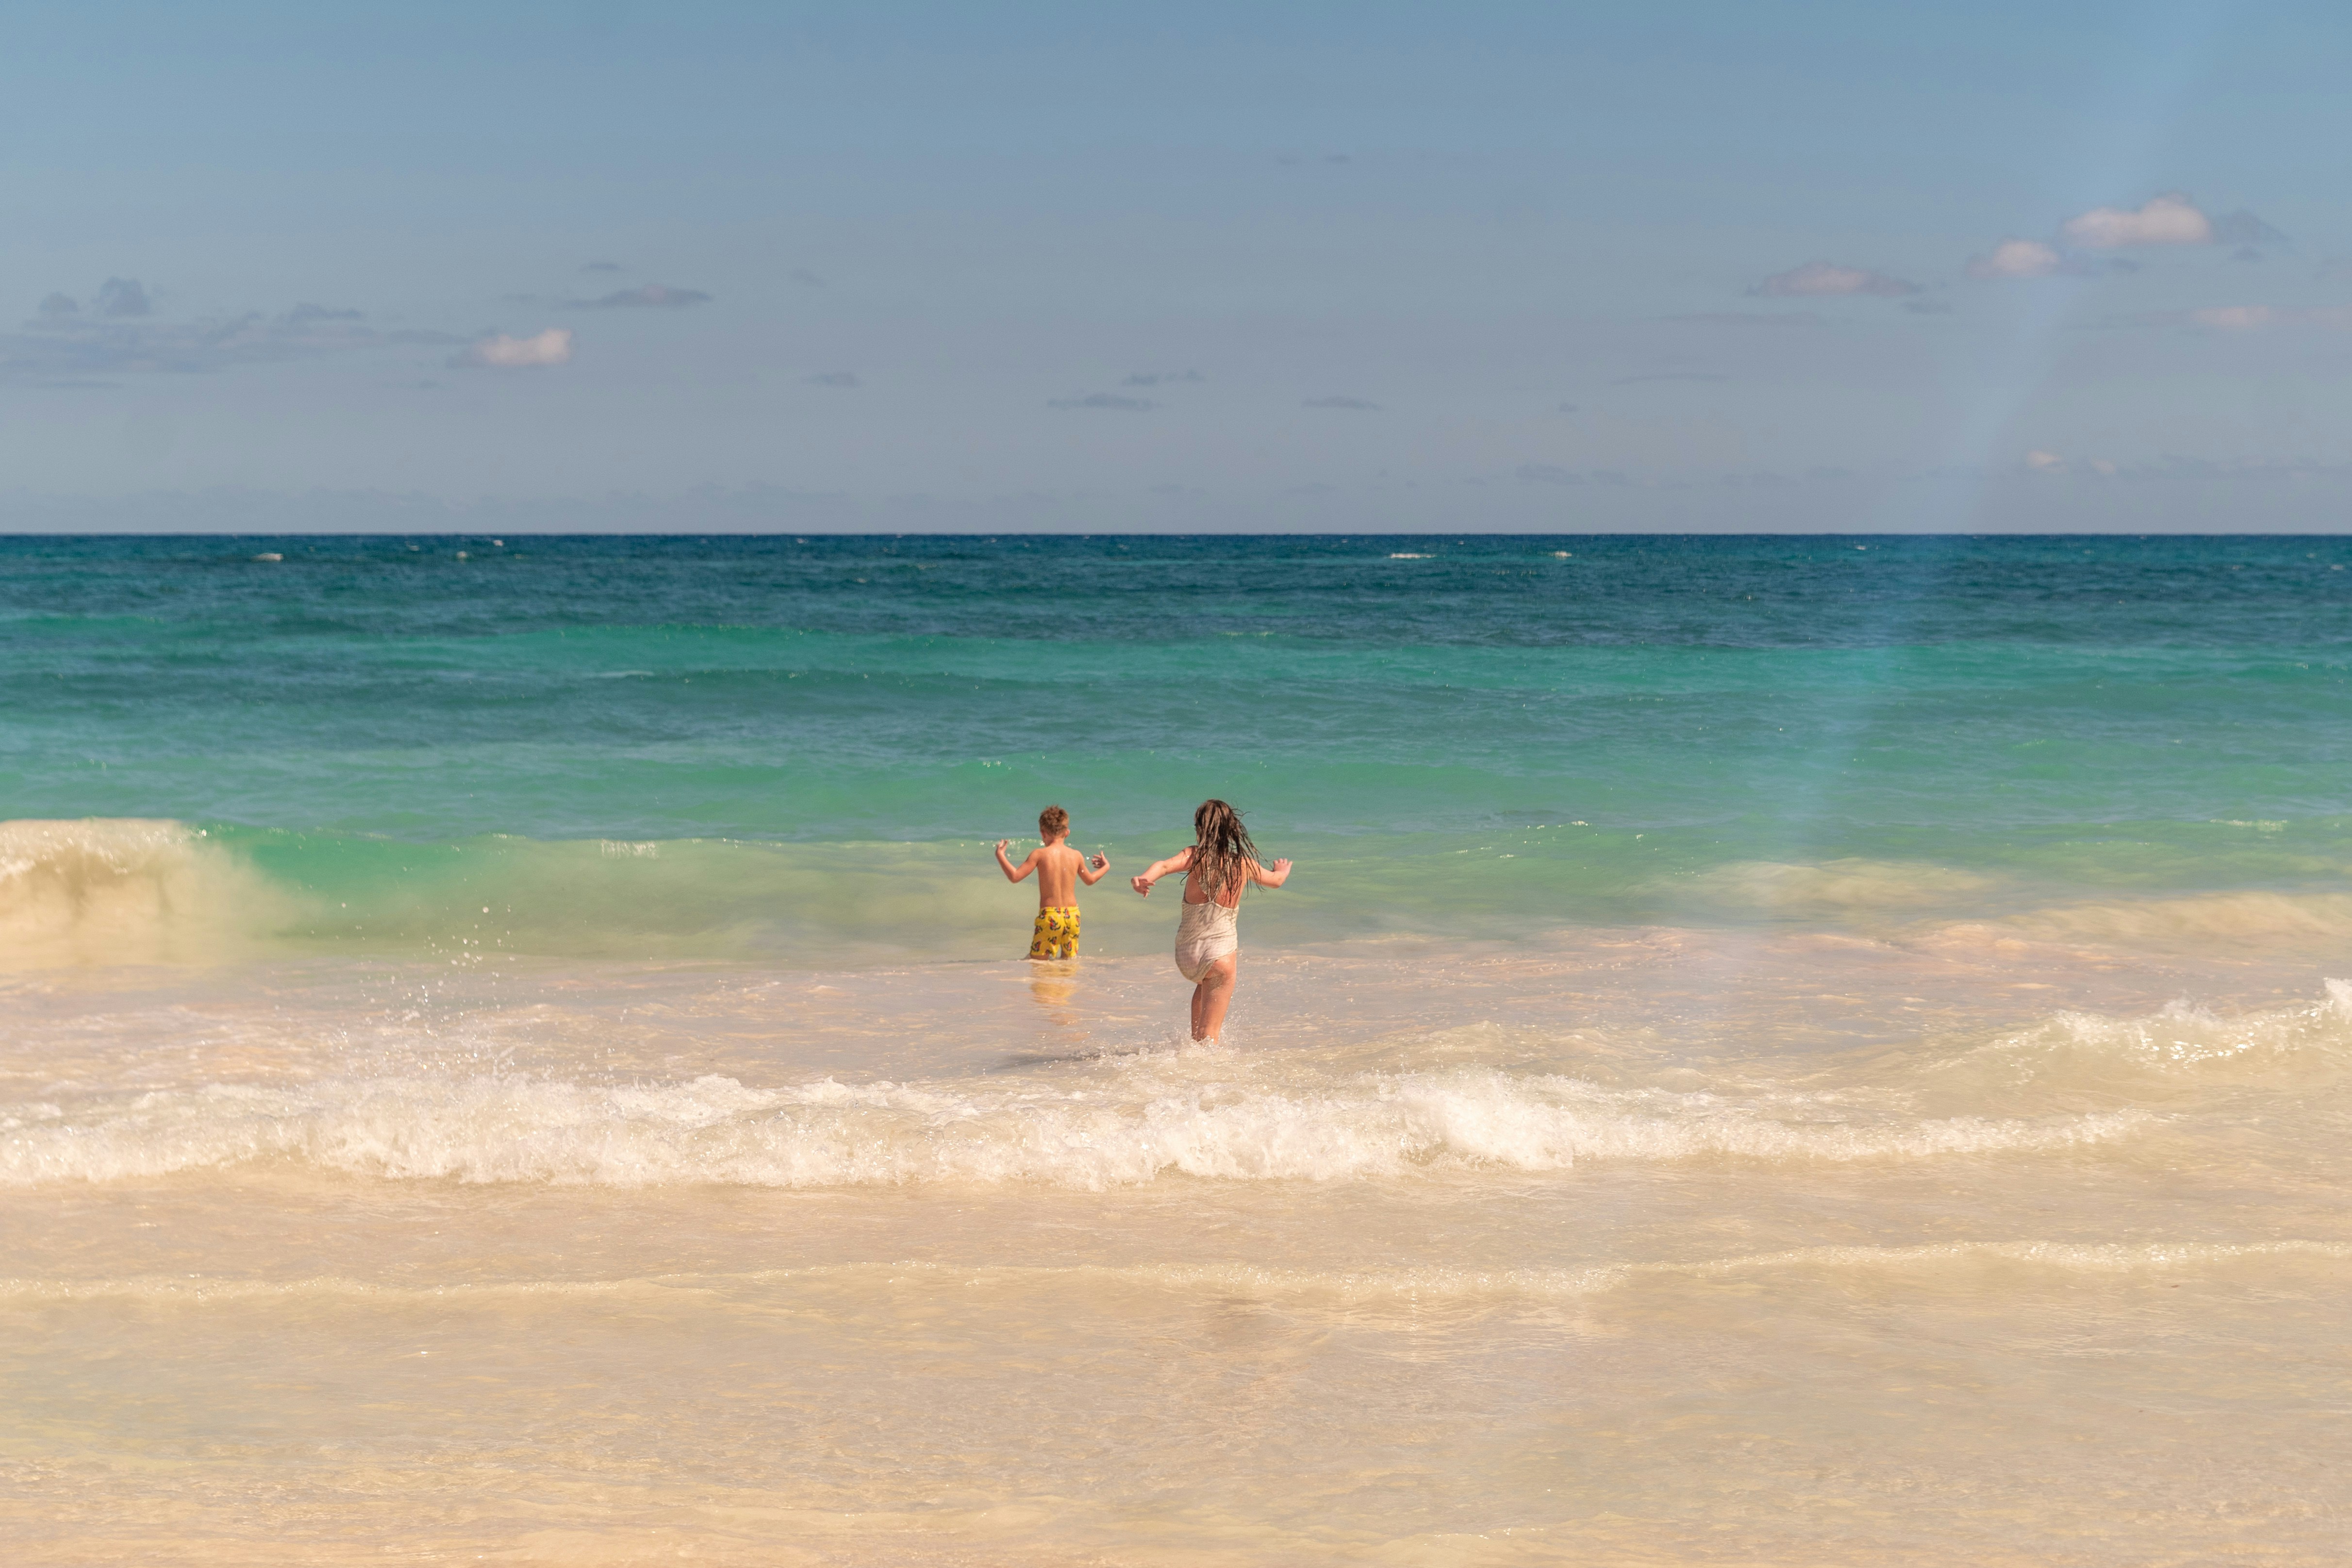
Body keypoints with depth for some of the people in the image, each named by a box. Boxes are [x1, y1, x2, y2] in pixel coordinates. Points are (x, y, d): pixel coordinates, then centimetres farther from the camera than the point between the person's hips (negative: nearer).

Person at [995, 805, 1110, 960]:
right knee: (1069, 959, 14)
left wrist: (1000, 855, 7)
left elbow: (1015, 876, -7)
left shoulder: (1039, 854, -6)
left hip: (1049, 915, -4)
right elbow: (1090, 880, 23)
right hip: (1072, 915, 4)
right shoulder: (1076, 855, 6)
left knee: (1038, 959, -1)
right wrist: (1105, 867, 43)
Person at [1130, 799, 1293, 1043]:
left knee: (1205, 985, 37)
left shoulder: (1195, 856, -6)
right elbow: (1276, 880, 21)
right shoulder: (1244, 864, 0)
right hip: (1221, 954, -2)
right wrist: (1283, 870, 44)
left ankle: (1195, 1041, 42)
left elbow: (1165, 865, -28)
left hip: (1186, 955, 2)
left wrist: (1144, 879, -45)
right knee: (1210, 1033, 4)